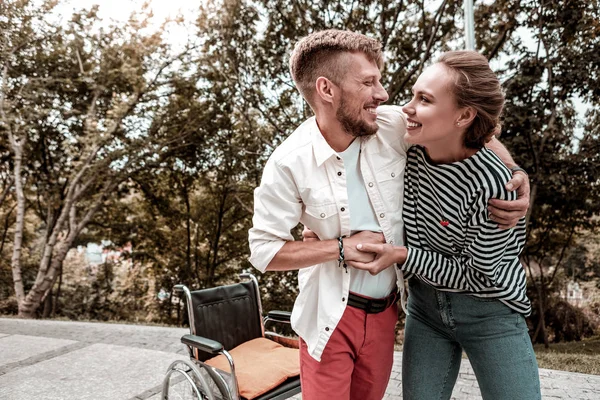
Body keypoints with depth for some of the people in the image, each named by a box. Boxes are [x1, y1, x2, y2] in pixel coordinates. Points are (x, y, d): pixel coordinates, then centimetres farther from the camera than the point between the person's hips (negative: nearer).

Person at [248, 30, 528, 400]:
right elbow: (264, 250, -12)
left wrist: (517, 175, -12)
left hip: (386, 310, 4)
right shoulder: (289, 164, -19)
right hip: (330, 316, -3)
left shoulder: (395, 125, -12)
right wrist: (342, 247, -19)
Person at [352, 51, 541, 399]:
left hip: (489, 312, -4)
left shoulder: (491, 184, -28)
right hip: (425, 304, 5)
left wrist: (402, 255, -23)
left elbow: (475, 276, -18)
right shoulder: (408, 151, -14)